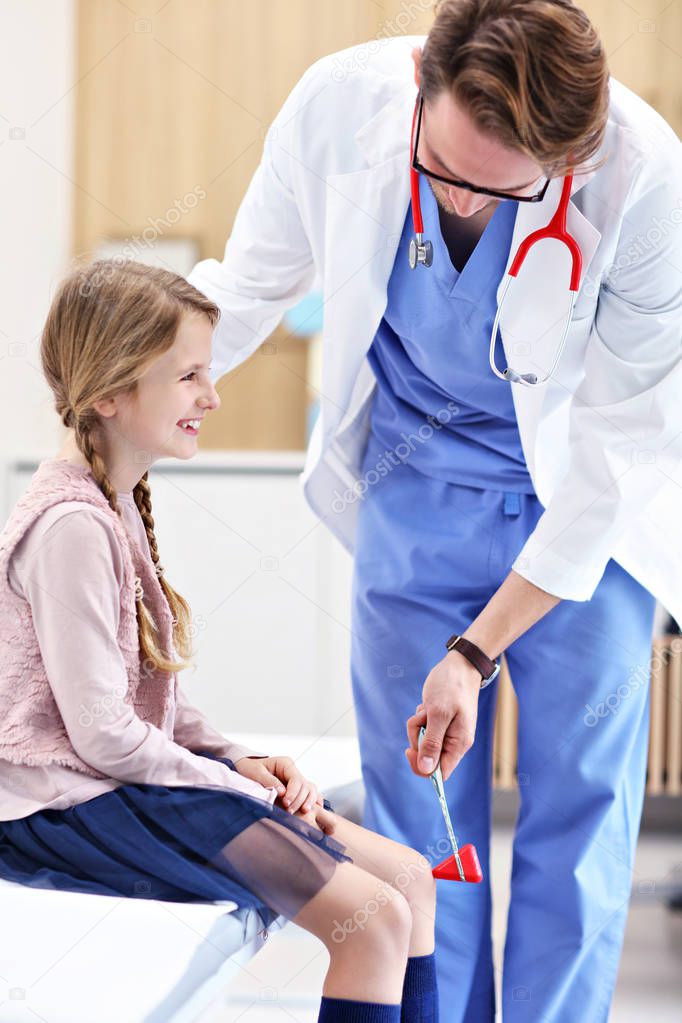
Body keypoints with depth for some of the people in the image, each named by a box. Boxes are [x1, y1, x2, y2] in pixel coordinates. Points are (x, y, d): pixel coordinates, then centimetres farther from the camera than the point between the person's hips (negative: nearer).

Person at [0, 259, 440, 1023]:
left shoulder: (117, 504, 14)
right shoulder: (72, 525, -18)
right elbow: (105, 736, -20)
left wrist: (239, 761, 3)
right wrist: (246, 792, -12)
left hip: (135, 778, 10)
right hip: (72, 807, -10)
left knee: (408, 876, 5)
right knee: (372, 918, -19)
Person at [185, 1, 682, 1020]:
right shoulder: (339, 103, -23)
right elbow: (252, 283, -1)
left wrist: (476, 653, -21)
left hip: (588, 509, -2)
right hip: (415, 483, 2)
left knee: (578, 803, 0)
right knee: (414, 803, 5)